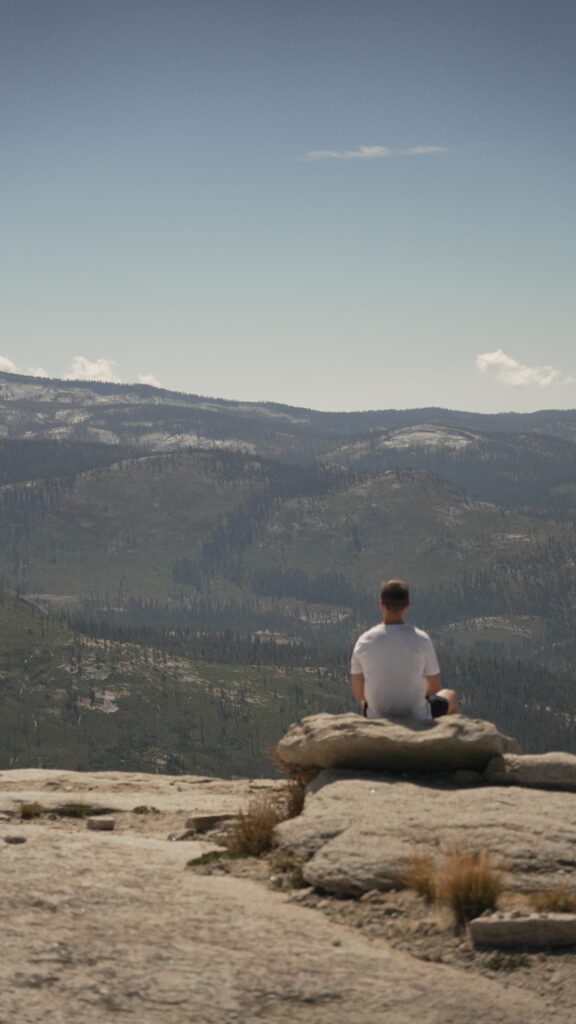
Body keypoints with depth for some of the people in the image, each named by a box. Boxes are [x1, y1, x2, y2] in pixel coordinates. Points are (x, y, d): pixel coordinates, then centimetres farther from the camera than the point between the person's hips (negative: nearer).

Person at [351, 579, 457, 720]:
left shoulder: (364, 641, -12)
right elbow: (435, 687, -5)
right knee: (451, 696, 32)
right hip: (418, 720, -2)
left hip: (377, 718, 2)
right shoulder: (421, 639, -16)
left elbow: (358, 692, -4)